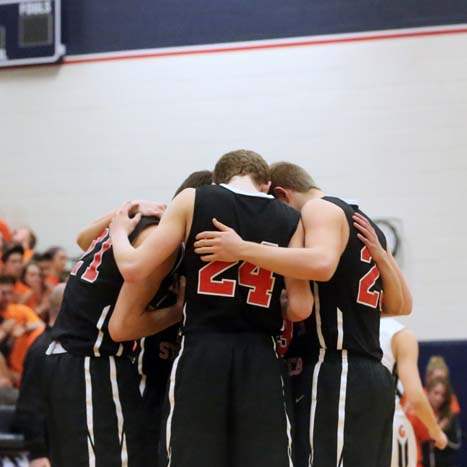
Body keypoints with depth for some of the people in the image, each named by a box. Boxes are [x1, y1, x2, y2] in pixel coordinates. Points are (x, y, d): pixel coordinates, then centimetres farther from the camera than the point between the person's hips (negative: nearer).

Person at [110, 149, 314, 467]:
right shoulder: (291, 220, 6)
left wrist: (120, 232, 18)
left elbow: (134, 269, -2)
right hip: (260, 358, 1)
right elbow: (300, 308, -1)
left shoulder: (192, 201, 2)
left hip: (201, 353, -1)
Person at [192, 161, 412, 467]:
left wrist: (242, 250, -27)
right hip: (373, 378, 10)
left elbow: (322, 263, -27)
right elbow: (401, 305, 27)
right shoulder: (366, 226, 23)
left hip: (336, 377, -10)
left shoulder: (321, 209, -4)